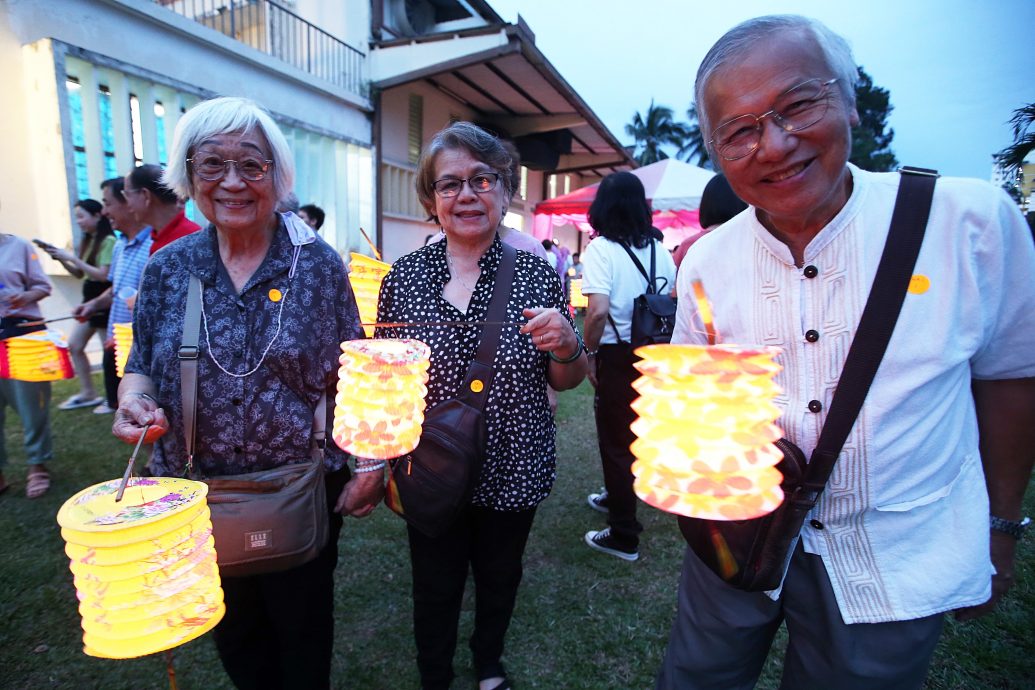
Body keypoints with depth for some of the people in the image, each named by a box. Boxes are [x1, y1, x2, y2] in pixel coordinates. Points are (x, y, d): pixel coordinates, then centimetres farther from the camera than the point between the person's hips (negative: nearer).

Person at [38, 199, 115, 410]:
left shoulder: (108, 241, -13)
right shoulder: (87, 241, 12)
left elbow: (103, 275, -18)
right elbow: (79, 273, 17)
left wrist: (73, 258, -15)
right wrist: (60, 258, 3)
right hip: (89, 300, 9)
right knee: (74, 345, 11)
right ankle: (88, 393, 20)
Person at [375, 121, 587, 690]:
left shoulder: (535, 272, -8)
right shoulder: (404, 276, -7)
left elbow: (565, 382, 0)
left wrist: (564, 345, -21)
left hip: (513, 470, 1)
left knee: (500, 578, 23)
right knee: (435, 588, 17)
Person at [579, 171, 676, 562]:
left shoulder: (601, 249, -13)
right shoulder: (659, 250, 4)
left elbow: (598, 312, -24)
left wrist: (588, 354, -11)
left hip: (617, 355, -6)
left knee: (616, 440, 7)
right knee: (635, 432, 24)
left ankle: (623, 536, 19)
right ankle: (616, 497, 46)